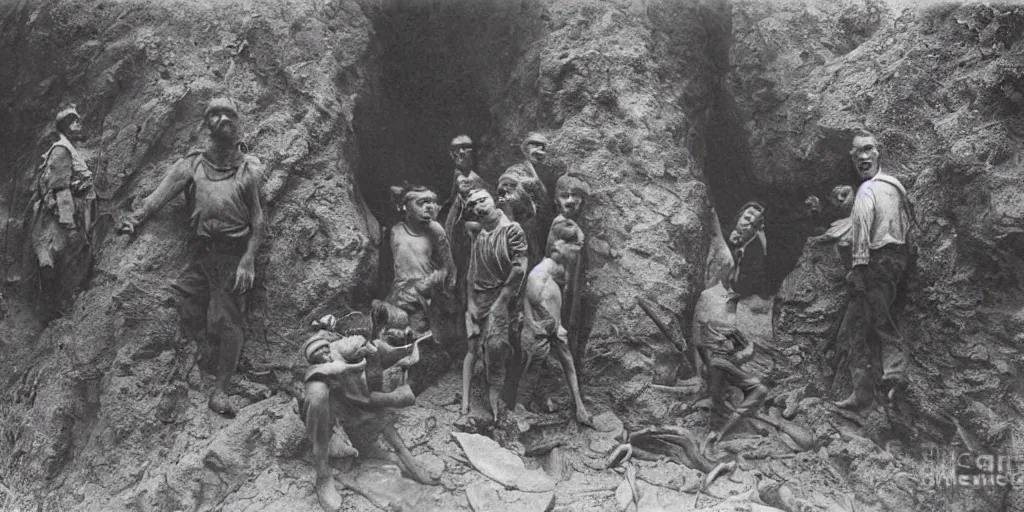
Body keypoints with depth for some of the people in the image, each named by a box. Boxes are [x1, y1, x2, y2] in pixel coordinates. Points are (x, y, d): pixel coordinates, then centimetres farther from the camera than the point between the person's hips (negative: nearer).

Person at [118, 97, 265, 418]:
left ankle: (221, 389, 4)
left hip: (235, 253, -2)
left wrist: (248, 259, -9)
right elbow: (163, 192, -2)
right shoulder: (192, 164, 11)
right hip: (202, 250, 2)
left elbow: (257, 217, 1)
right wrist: (136, 218, -20)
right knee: (185, 312, -6)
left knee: (229, 321, -4)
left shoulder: (249, 168, 5)